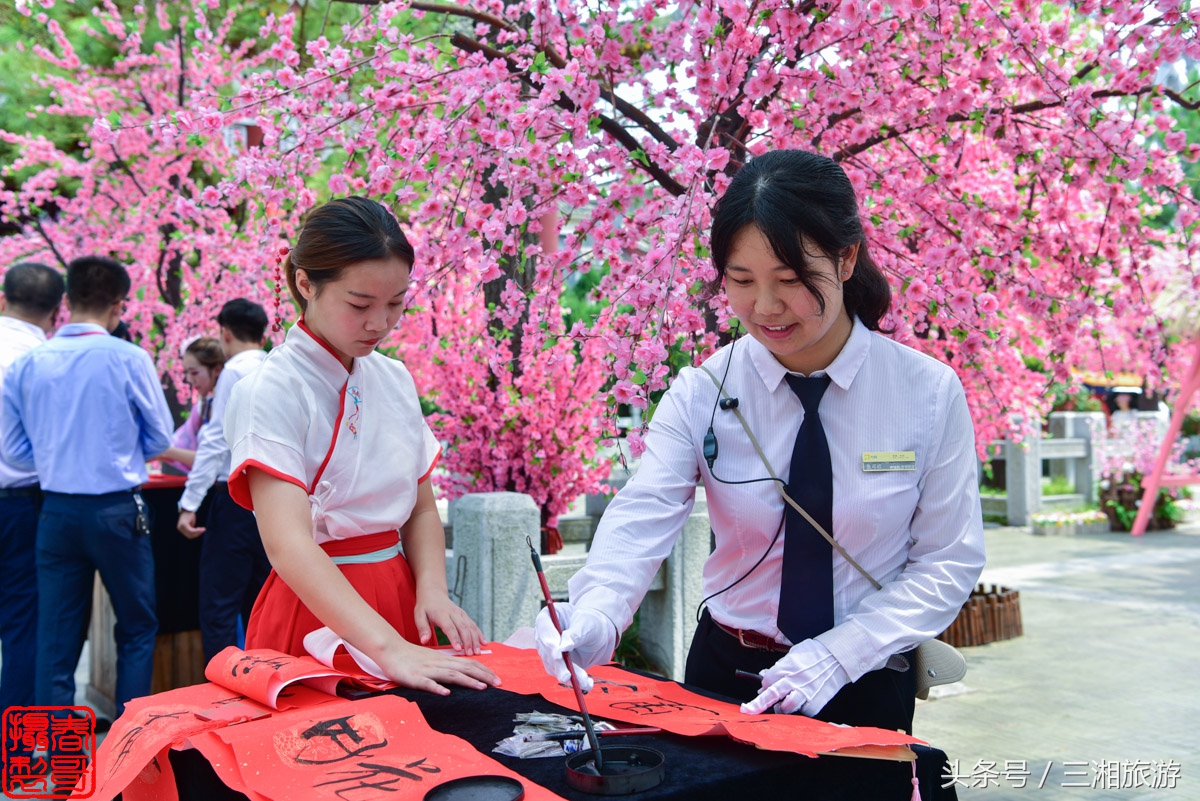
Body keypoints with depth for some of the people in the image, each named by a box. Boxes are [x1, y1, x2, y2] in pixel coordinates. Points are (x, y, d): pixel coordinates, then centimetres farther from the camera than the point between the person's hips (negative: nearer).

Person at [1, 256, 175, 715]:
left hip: (56, 512, 4)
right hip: (116, 509, -3)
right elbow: (160, 439, -1)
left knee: (56, 638, 10)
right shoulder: (129, 360, -10)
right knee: (137, 630, 10)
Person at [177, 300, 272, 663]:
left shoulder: (235, 371, -8)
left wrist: (190, 503, -14)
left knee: (218, 606, -3)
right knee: (259, 607, 14)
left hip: (237, 497, -7)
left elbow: (217, 441, -14)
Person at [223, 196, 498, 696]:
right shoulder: (274, 389, -15)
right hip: (317, 610, -6)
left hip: (398, 603, 6)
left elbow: (421, 510, 9)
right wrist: (387, 648, -36)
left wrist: (432, 591, -11)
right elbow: (287, 541, -26)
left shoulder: (395, 379, 5)